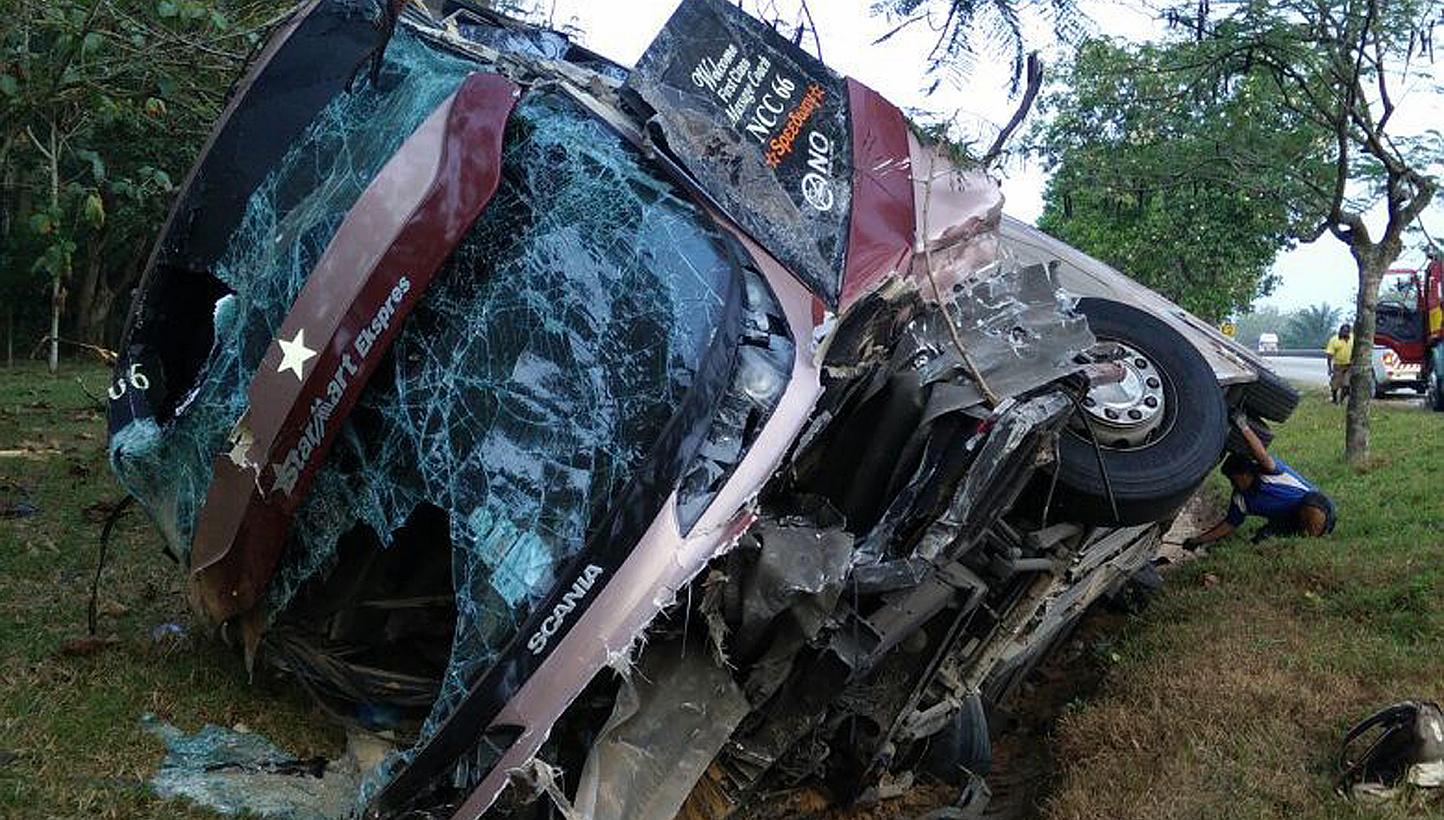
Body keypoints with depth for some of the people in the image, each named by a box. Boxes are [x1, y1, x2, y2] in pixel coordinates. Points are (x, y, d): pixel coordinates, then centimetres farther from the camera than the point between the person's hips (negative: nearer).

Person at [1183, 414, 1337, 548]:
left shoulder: (1268, 472, -19)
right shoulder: (1241, 498, 1)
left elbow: (1263, 457, -42)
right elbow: (1229, 524, 9)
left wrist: (1244, 427, -51)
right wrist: (1198, 540, 4)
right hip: (1291, 524, 6)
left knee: (1310, 500, -40)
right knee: (1259, 541, -17)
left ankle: (1312, 539, -19)